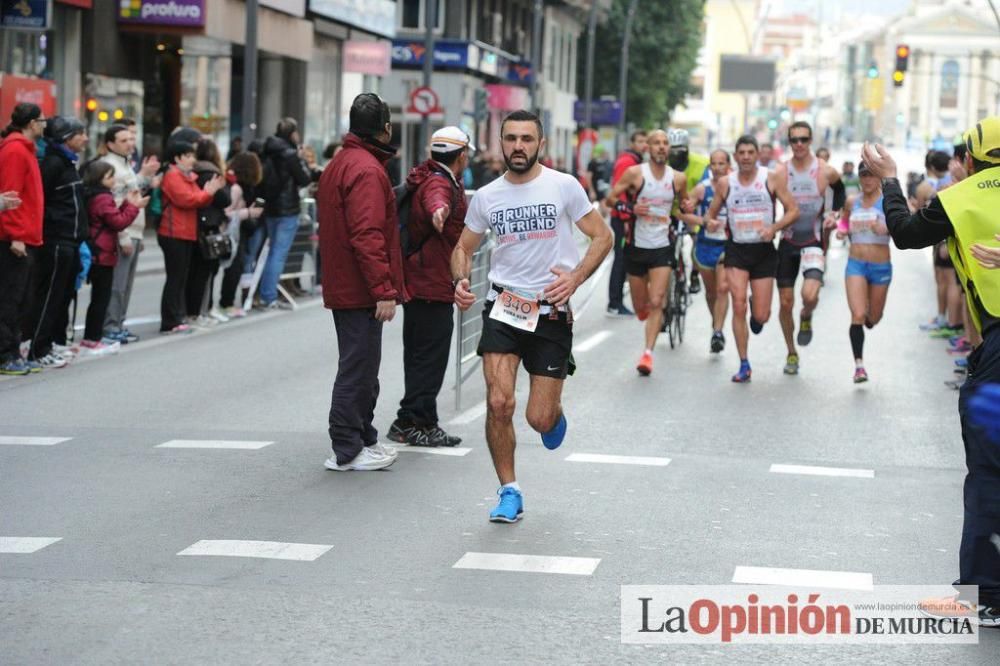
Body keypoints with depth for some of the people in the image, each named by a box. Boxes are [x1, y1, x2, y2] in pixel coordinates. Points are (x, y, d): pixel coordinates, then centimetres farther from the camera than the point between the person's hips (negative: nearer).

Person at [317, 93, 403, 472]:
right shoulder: (366, 170, -16)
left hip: (341, 286, 10)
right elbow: (367, 235, -24)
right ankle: (347, 452, -1)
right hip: (361, 290, -10)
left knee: (361, 368, 18)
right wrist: (384, 290, -23)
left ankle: (364, 439, 27)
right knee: (358, 367, -5)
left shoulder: (339, 165, 17)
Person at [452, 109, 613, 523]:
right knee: (498, 403, -15)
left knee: (539, 420, -1)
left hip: (552, 312, -2)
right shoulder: (487, 197, 3)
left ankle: (555, 413, 39)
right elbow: (464, 247, 15)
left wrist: (575, 277, -16)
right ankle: (510, 493, 1)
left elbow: (602, 236, 0)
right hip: (504, 307, 2)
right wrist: (461, 280, -7)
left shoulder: (563, 187, -4)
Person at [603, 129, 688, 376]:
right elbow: (609, 199, -3)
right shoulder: (635, 173, -6)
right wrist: (631, 208, -19)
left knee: (656, 303, -12)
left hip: (663, 247, 0)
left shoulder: (678, 178, 2)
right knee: (640, 306, 10)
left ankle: (648, 353, -11)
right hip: (637, 245, 0)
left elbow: (684, 205, 20)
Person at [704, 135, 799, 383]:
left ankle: (757, 315, 41)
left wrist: (774, 228, -20)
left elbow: (793, 210, -3)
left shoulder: (772, 178, -4)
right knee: (738, 305, -14)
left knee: (761, 316, 0)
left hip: (763, 250, -1)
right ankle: (744, 365, -5)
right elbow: (711, 212, 13)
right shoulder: (725, 184, 2)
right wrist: (711, 222, -12)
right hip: (736, 250, 1)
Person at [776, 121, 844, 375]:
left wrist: (835, 212, 3)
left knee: (810, 295, -24)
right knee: (786, 302, 4)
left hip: (814, 240, -1)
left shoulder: (825, 171, -5)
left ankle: (806, 318, 13)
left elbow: (839, 188, 17)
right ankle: (791, 353, 24)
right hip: (788, 241, 2)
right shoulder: (780, 172, -4)